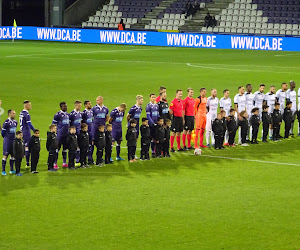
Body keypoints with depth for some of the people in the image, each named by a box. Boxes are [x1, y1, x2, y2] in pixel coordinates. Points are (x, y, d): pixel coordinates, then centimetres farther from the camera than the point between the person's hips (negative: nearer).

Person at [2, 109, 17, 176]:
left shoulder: (15, 122, 6)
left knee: (13, 155, 11)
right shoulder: (6, 122, -16)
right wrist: (6, 138, 3)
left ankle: (11, 170, 20)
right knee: (5, 155, -2)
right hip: (7, 142, -7)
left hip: (13, 141, 7)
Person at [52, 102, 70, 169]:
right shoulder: (58, 115, -9)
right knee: (58, 148, -4)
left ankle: (64, 163, 20)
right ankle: (55, 164, 1)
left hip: (67, 134, 7)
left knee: (65, 148, 12)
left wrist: (70, 132, 19)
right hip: (60, 135, -7)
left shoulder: (67, 114, 12)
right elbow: (53, 124, -7)